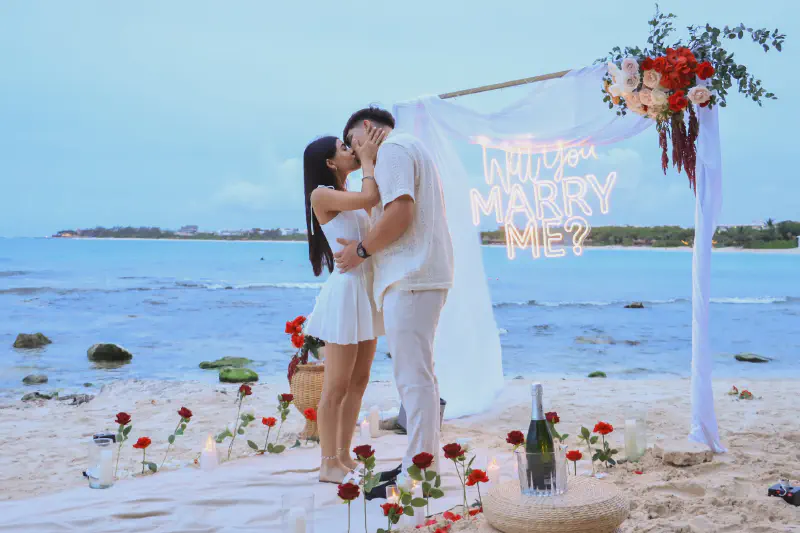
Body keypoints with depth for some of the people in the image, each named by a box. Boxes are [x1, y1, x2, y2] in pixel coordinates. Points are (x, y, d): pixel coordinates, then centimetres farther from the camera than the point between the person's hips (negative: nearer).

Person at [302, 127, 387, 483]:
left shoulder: (351, 197, 17)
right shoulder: (321, 195, -9)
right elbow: (369, 198, -22)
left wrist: (377, 160, 9)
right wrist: (367, 160, -7)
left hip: (367, 291, 9)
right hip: (346, 291, -9)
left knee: (359, 381, 11)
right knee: (337, 385, -3)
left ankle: (344, 457, 20)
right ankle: (328, 464, 6)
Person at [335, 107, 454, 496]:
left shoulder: (391, 149, -6)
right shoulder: (413, 149, 26)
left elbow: (399, 212, -20)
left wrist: (361, 249, -9)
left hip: (410, 277, -11)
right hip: (425, 274, 11)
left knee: (414, 377, -9)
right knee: (419, 374, 14)